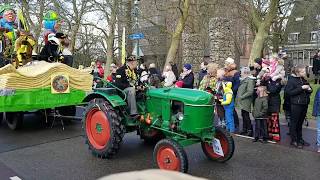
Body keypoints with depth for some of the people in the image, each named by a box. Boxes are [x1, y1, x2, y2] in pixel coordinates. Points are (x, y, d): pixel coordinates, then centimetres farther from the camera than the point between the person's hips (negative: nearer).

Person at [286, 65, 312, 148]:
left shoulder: (304, 80, 11)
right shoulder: (292, 80, -9)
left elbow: (309, 89, 23)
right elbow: (289, 92, -18)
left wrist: (309, 89, -1)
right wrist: (301, 88, -21)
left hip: (304, 104, 6)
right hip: (296, 104, -6)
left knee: (300, 122, 14)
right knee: (294, 122, 2)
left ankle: (300, 139, 25)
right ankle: (294, 140, 10)